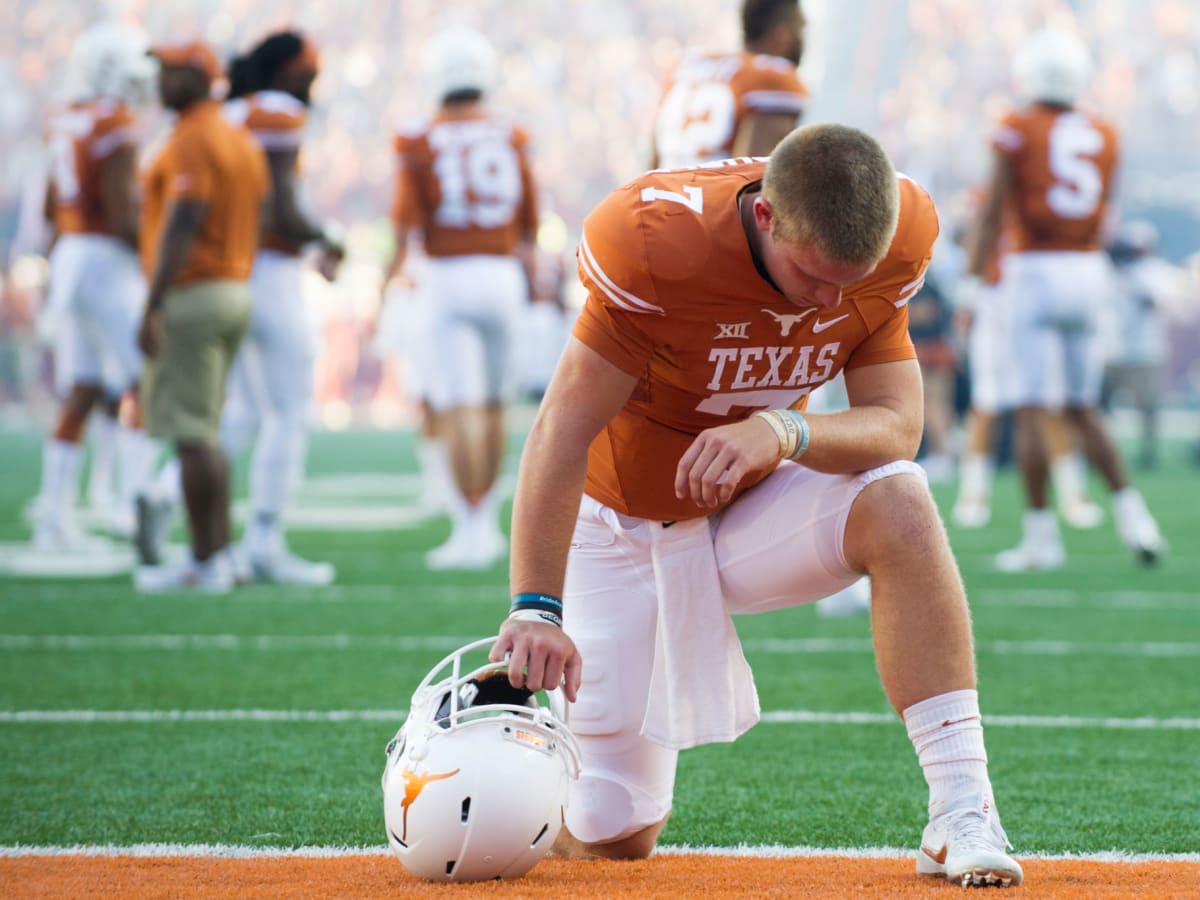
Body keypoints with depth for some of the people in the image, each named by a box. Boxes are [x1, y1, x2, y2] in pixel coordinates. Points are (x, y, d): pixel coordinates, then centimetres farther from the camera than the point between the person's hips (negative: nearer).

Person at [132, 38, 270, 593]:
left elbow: (182, 230, -21)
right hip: (235, 292, 10)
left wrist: (153, 308, -22)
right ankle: (216, 554, 16)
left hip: (190, 296, -10)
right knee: (202, 430, 16)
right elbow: (258, 222, 16)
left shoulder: (192, 143, -14)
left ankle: (207, 563, -6)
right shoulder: (242, 142, 14)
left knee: (191, 432, -6)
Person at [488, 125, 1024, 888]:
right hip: (626, 523, -3)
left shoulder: (894, 239, -19)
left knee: (897, 505, -31)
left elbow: (896, 425, -18)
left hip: (758, 502, 3)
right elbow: (565, 431, -28)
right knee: (611, 837, -5)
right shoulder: (658, 244, -31)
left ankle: (963, 812, -28)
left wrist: (784, 432, -40)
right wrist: (535, 609, -35)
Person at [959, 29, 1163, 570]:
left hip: (1034, 269, -5)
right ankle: (1129, 510, 0)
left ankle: (1041, 535, -4)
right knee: (1082, 408, 13)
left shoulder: (1018, 130, -5)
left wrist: (970, 287, -3)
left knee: (1030, 409, -2)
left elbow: (991, 215, -8)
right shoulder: (1103, 136, 9)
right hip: (1088, 271, 5)